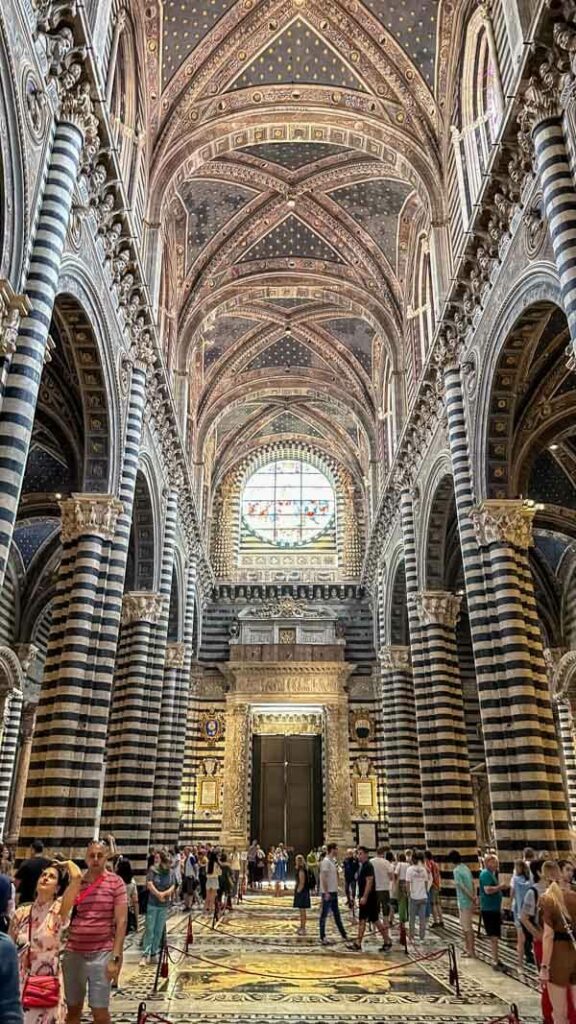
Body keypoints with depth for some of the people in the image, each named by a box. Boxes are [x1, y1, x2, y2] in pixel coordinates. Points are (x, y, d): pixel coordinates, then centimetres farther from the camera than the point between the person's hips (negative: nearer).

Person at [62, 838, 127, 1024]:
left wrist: (116, 957, -12)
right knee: (73, 1009, 14)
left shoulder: (115, 882, -6)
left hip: (101, 954, -3)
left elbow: (121, 921, -7)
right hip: (73, 953, 3)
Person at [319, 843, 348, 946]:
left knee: (337, 914, 17)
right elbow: (324, 878, -22)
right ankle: (322, 937, 8)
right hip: (328, 892, -10)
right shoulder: (326, 861, -18)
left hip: (333, 892, 10)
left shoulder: (332, 861, 12)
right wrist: (326, 892, -23)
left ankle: (343, 934, 25)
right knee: (324, 914, 1)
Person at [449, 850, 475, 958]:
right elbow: (472, 883, 9)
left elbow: (462, 887, -21)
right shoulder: (466, 868, 8)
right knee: (468, 926, 19)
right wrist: (474, 896, 6)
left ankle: (470, 951, 8)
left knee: (466, 927, 2)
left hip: (464, 901, -8)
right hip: (470, 901, 8)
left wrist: (472, 897, -15)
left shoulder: (456, 871, -16)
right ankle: (470, 948, 27)